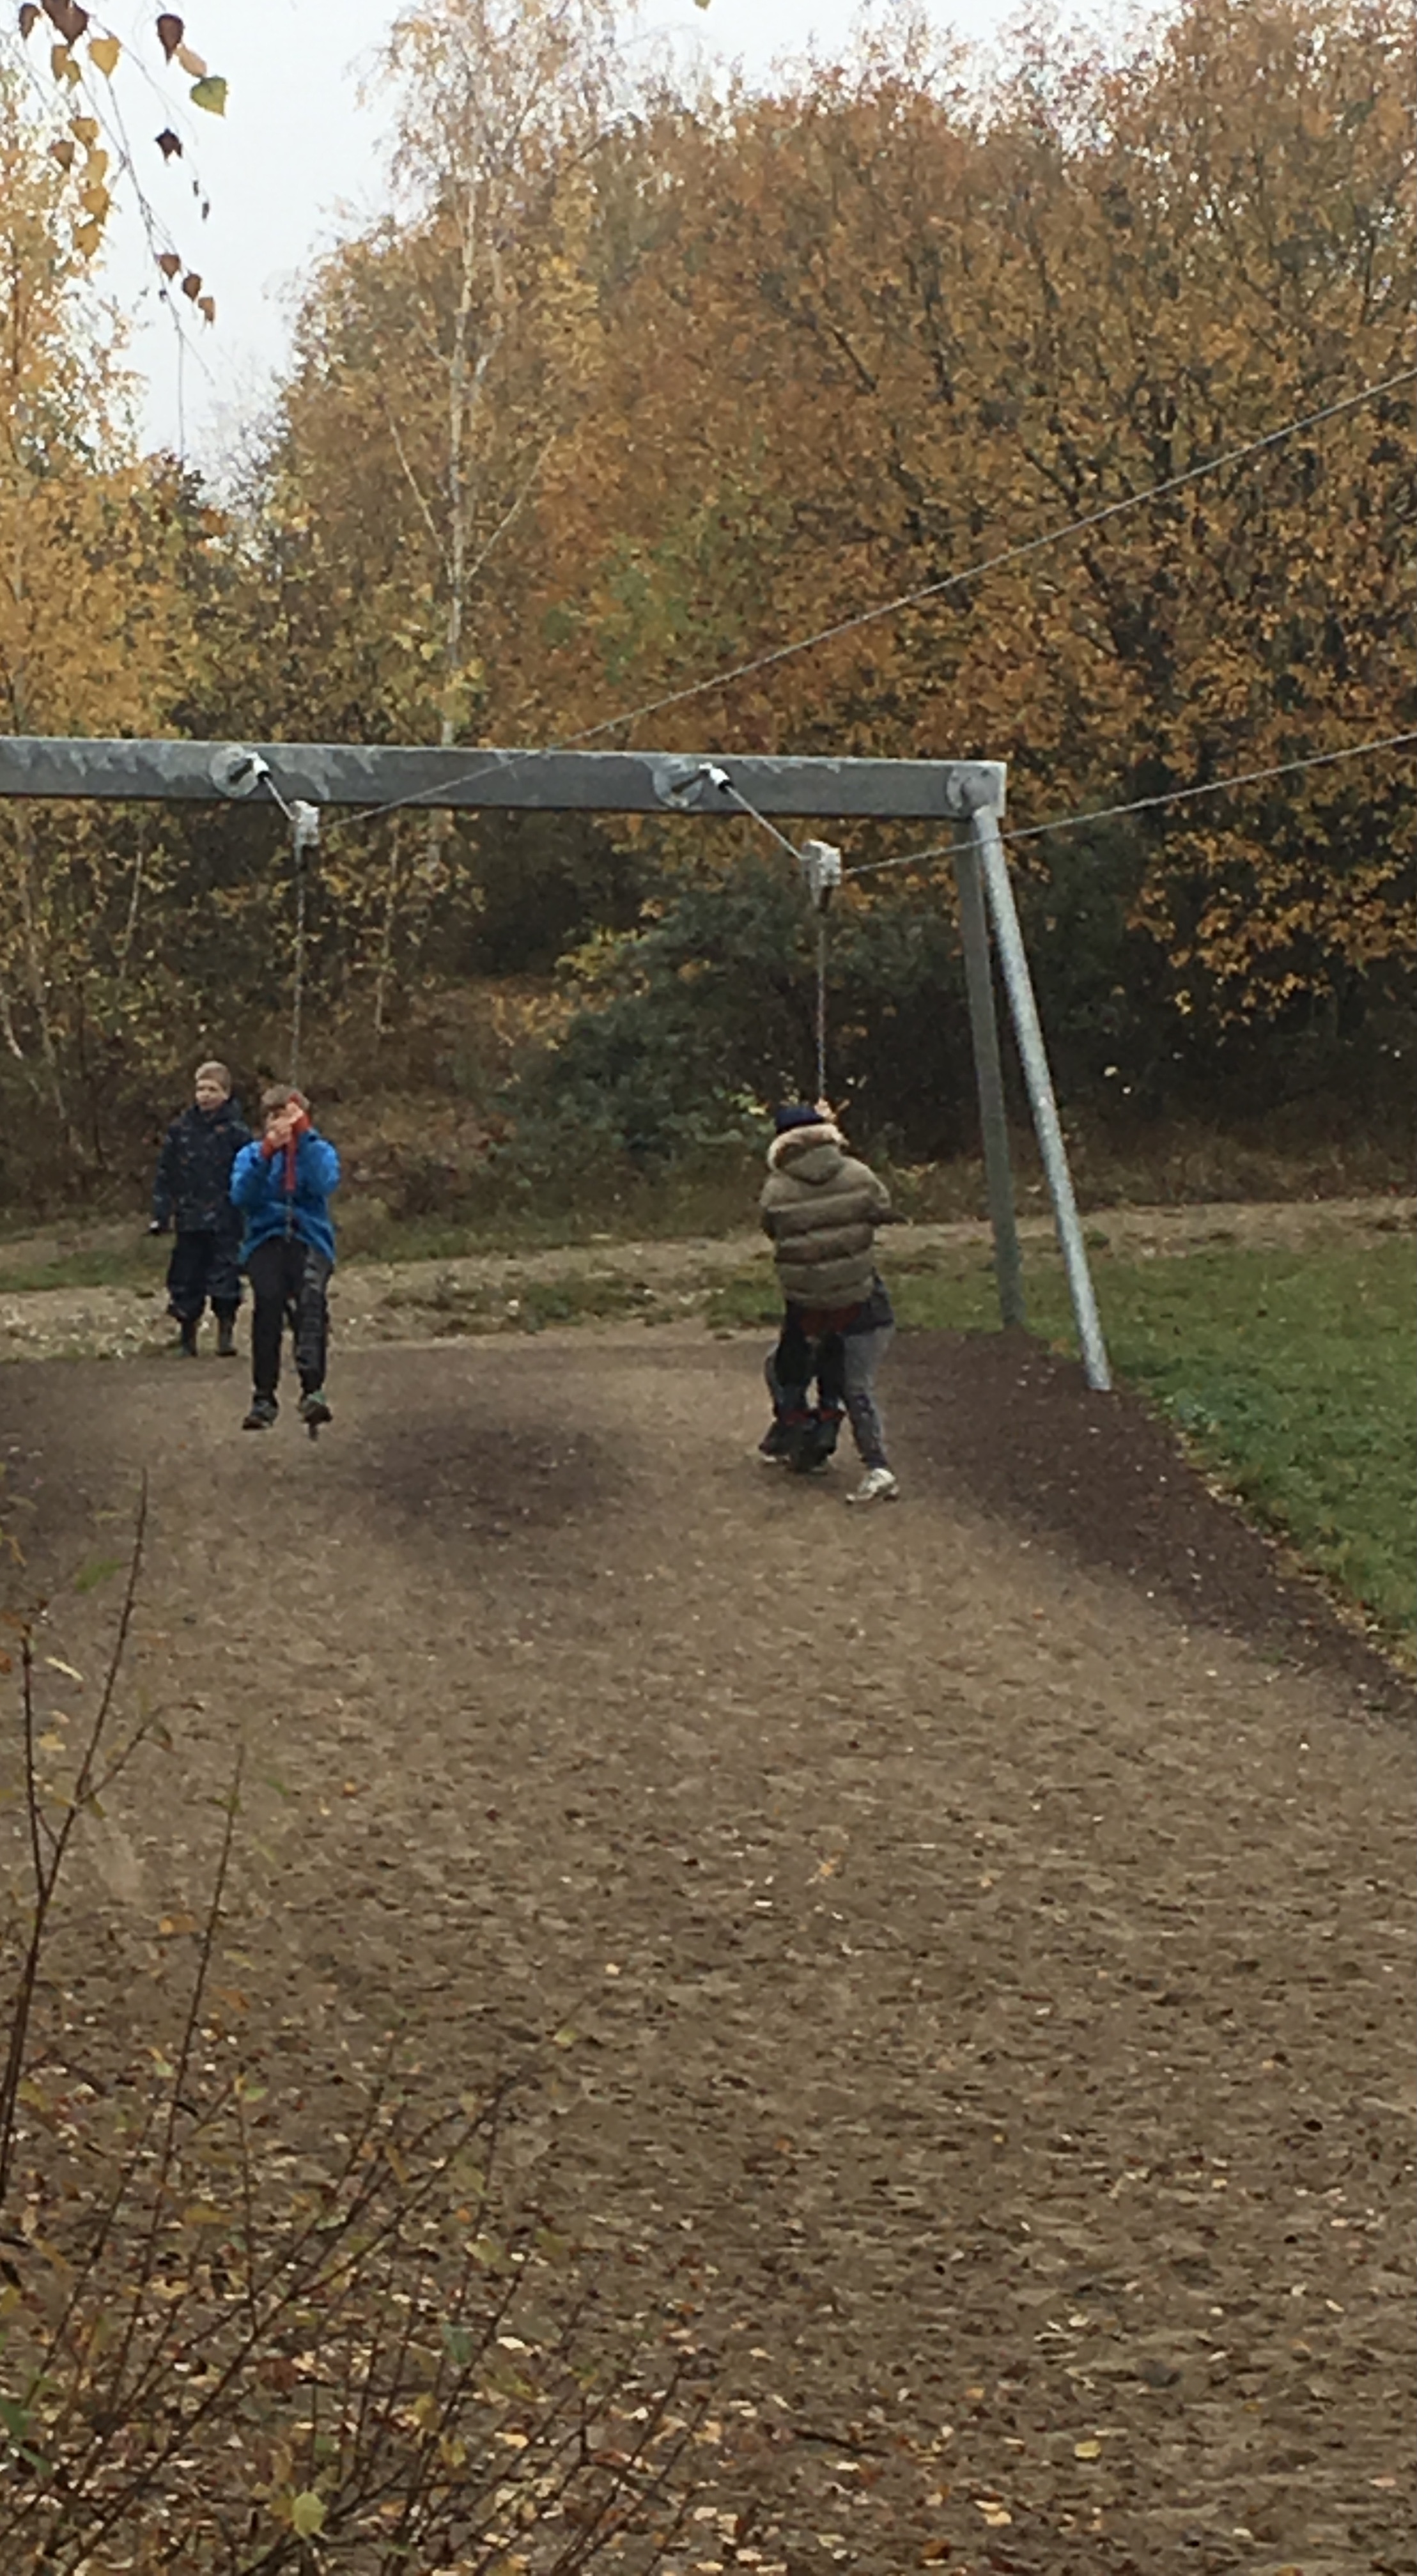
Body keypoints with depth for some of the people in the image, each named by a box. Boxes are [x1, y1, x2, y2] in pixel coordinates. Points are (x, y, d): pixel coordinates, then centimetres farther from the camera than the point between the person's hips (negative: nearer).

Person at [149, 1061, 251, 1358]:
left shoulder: (236, 1131, -1)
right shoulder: (180, 1129, 5)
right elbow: (165, 1175, 8)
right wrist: (160, 1214, 2)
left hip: (226, 1222, -2)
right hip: (190, 1219, 2)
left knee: (225, 1278, -4)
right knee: (187, 1279, 6)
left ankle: (226, 1334, 7)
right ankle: (186, 1339, 16)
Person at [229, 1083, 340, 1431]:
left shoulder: (319, 1151, 15)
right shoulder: (251, 1155, 18)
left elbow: (325, 1184, -8)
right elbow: (241, 1197, -2)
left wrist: (303, 1136, -11)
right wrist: (266, 1154, -12)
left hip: (309, 1237, -1)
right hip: (265, 1239, 1)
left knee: (312, 1294, -33)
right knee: (268, 1298, -30)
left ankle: (313, 1388, -47)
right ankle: (263, 1398, -30)